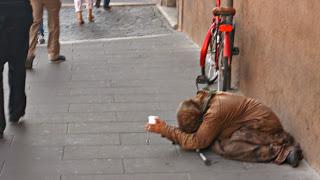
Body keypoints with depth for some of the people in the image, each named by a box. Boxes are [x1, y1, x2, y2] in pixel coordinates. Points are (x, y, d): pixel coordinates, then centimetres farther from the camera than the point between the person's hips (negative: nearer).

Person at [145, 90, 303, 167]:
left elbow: (197, 142, -22)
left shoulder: (215, 112, -24)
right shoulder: (203, 102, 3)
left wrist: (166, 130, -20)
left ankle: (280, 152, -22)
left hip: (261, 124, -10)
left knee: (228, 148, -24)